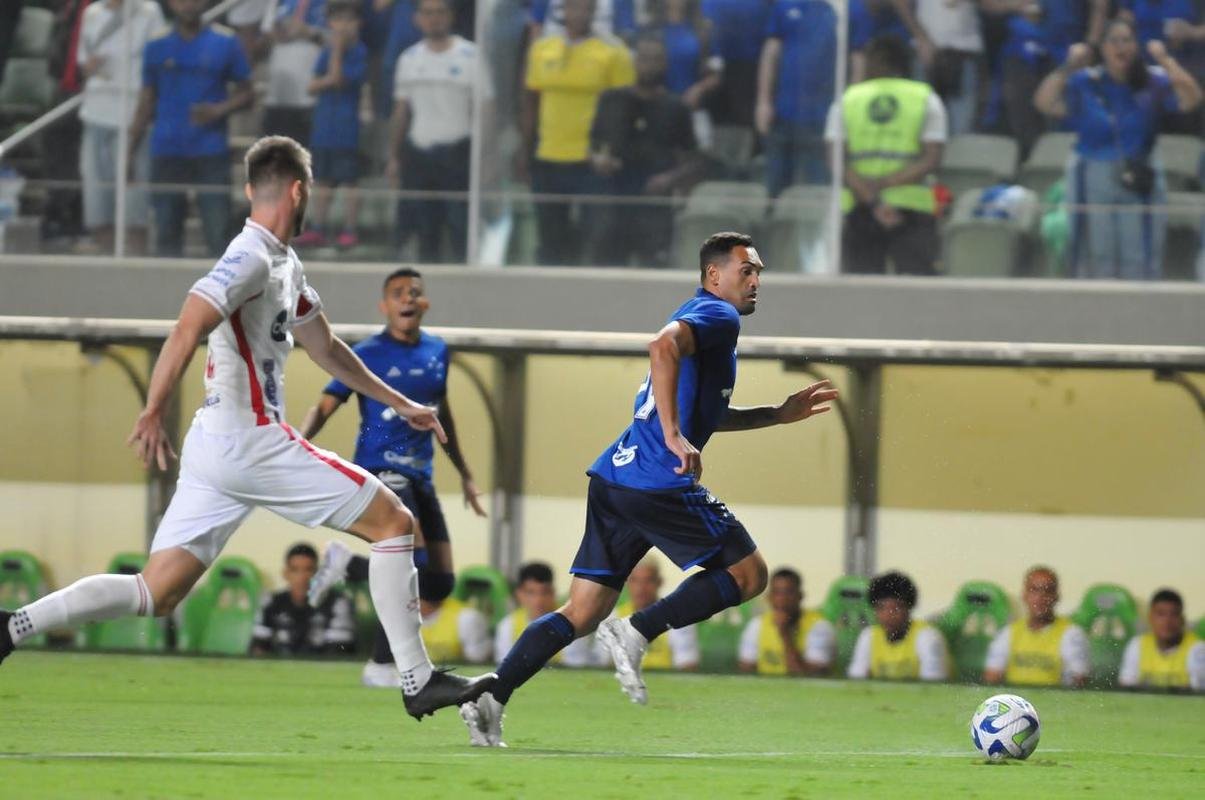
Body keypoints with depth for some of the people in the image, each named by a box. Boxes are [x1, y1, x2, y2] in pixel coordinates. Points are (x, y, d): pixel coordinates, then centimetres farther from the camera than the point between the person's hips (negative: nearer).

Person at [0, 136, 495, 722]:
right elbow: (188, 329, -24)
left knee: (155, 595, 4)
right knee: (394, 521, -1)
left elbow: (325, 349, 32)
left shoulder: (285, 265, 20)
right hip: (250, 444, -10)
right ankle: (419, 681, -2)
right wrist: (153, 413, -32)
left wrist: (398, 404, 37)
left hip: (214, 451, 10)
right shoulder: (251, 258, -11)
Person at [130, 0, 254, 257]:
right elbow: (147, 101, 13)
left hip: (211, 152, -2)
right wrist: (131, 149, 8)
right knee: (167, 231, 3)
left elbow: (245, 93, 6)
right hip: (166, 154, 2)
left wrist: (218, 110, -14)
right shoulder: (157, 47, 9)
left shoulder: (225, 43, 3)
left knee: (218, 233, -7)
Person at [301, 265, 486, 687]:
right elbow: (324, 406, -10)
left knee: (440, 584, 2)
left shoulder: (437, 351, 11)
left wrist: (465, 474, 29)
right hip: (380, 470, -7)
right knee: (412, 563, -23)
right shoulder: (368, 354, -7)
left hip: (420, 477, 7)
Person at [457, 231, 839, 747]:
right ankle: (636, 633, -7)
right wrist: (674, 436, -28)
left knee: (583, 613, 7)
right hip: (659, 483, -9)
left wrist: (779, 414, 35)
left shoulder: (703, 318, 27)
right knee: (748, 573, 3)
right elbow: (663, 347, -25)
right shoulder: (718, 316, -4)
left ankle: (491, 697, -5)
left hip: (614, 475, 9)